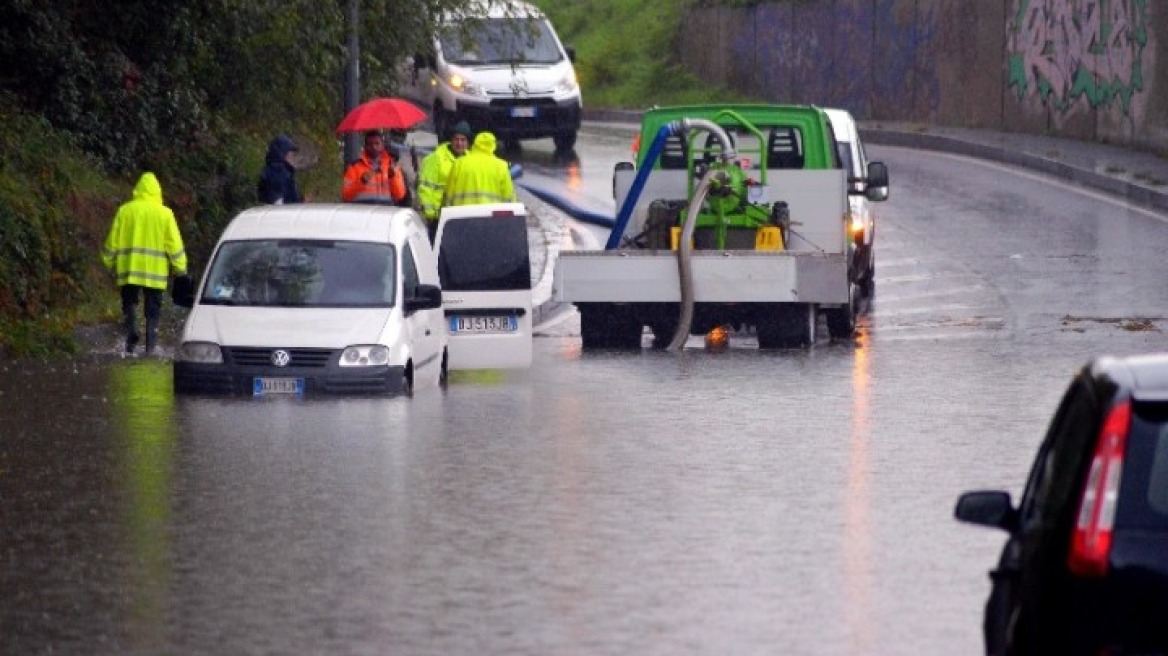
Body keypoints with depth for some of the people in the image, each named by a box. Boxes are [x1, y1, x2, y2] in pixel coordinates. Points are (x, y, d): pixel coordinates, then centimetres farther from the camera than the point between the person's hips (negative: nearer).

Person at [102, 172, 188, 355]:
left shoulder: (125, 211, 1)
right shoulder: (165, 214, 0)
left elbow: (113, 240, 5)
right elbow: (174, 244, 0)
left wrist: (110, 262, 17)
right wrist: (180, 268, 8)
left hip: (129, 267, 0)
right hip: (155, 271, 0)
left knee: (129, 304, 10)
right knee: (153, 311, 7)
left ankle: (131, 333, -16)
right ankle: (151, 347, 0)